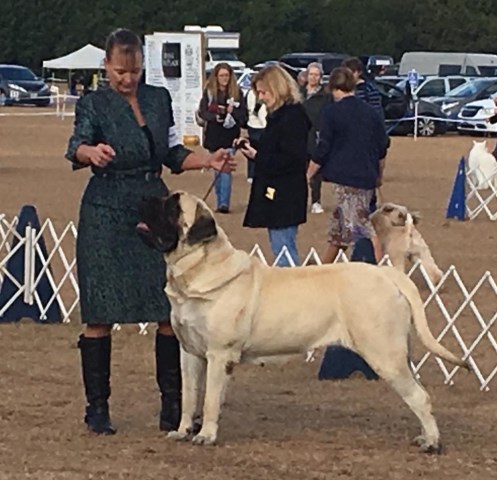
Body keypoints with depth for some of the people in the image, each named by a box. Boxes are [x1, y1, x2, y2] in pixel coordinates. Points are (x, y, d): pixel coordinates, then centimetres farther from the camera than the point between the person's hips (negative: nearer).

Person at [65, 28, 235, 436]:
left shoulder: (159, 99, 12)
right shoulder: (94, 104, -2)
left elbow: (174, 154, 18)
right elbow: (76, 146, -20)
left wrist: (209, 160, 1)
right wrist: (90, 152, -43)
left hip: (155, 209, 4)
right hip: (106, 214, -4)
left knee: (172, 312, -2)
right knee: (100, 315, -3)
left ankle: (173, 404, 5)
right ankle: (97, 407, 5)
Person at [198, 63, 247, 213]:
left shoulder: (237, 93, 1)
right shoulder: (209, 92, 3)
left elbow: (243, 113, 1)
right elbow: (202, 112, 0)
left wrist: (232, 112, -18)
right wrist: (215, 116, -17)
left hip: (229, 135, -2)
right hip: (213, 135, 2)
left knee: (226, 169, -15)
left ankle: (224, 203, -19)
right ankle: (220, 202, 19)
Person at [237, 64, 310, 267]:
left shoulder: (293, 116, -16)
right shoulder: (278, 115, 15)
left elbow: (293, 159, -21)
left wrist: (257, 156, -18)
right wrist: (252, 149, 5)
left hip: (284, 196, -10)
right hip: (275, 193, 10)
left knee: (283, 252, -10)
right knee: (283, 250, 13)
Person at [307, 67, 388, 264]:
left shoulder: (332, 111, -8)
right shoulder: (370, 111, 8)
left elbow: (322, 149, -9)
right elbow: (382, 147, 15)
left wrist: (308, 175, 1)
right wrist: (378, 174, 30)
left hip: (344, 177, -6)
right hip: (367, 177, 6)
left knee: (359, 225, -9)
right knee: (339, 219, 18)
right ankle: (325, 267, 28)